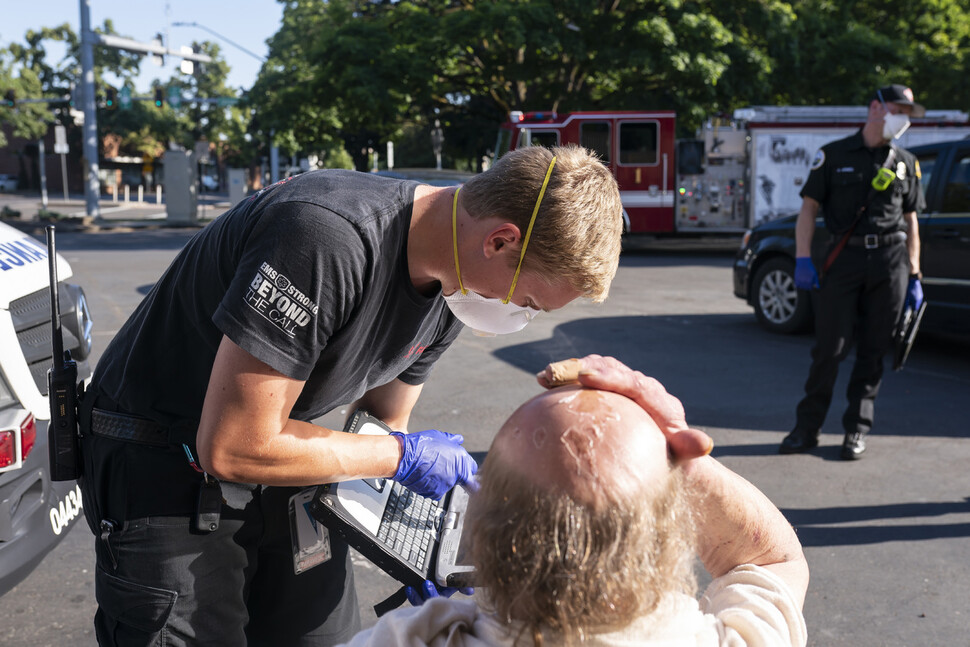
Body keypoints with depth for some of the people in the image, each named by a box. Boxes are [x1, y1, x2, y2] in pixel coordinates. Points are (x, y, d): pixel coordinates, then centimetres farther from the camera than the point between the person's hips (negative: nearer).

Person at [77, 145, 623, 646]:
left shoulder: (450, 282, -7)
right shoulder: (327, 235, -34)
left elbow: (380, 428, 5)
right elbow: (232, 448, -30)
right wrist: (403, 455, -21)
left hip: (275, 463, 7)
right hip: (162, 467, -6)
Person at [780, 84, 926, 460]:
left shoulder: (905, 163, 16)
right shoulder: (834, 155, 7)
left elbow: (911, 221, 16)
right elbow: (809, 207, 3)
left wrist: (914, 276, 9)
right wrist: (803, 259, -10)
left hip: (890, 260, 3)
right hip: (844, 259, -3)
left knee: (873, 351, 3)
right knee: (830, 347, -5)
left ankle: (857, 430, 13)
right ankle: (807, 428, 6)